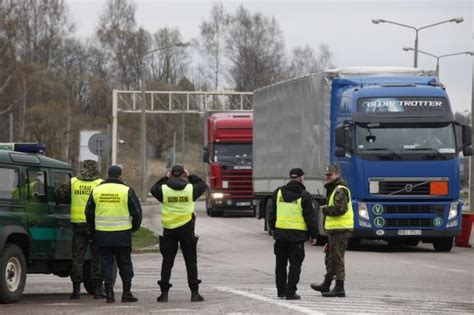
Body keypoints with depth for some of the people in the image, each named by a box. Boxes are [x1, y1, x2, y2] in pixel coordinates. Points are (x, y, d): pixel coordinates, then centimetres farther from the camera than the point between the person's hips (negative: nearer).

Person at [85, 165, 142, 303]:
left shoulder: (97, 190, 4)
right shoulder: (126, 191, -4)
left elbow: (89, 213, 10)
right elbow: (136, 212, -3)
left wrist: (94, 229, 22)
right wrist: (134, 227, 14)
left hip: (102, 234, 2)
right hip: (122, 235, -2)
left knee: (106, 263, 7)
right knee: (124, 263, 7)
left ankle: (109, 293, 1)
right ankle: (126, 293, 6)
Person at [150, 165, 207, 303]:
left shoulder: (164, 189, -5)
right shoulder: (191, 189, -4)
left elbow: (154, 189, 17)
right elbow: (203, 185, 16)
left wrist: (165, 178, 21)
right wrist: (190, 177, 20)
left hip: (169, 230, 0)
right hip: (186, 229, 0)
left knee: (167, 261, 6)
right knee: (191, 261, 7)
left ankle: (164, 293, 4)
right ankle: (194, 293, 6)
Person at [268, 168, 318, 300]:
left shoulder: (278, 192, 7)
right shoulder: (304, 196, -7)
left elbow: (272, 213, 13)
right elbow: (310, 217, -6)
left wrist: (273, 229, 22)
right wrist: (314, 233, 3)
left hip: (280, 233, 4)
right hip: (297, 234, -4)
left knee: (281, 263, 15)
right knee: (295, 263, 1)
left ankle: (281, 291, 20)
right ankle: (290, 292, -4)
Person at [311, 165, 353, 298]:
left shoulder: (340, 191, -16)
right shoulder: (333, 189, 19)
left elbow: (340, 209, -26)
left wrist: (326, 210, -14)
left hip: (340, 229, -11)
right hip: (335, 229, 11)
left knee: (337, 258, -8)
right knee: (330, 257, 19)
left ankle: (339, 288, -5)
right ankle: (326, 285, 29)